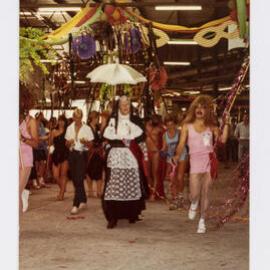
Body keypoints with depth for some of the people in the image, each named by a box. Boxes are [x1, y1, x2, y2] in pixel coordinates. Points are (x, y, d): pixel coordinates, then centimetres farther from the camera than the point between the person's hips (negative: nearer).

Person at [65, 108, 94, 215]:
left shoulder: (87, 128, -1)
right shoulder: (70, 128, 9)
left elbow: (90, 144, 0)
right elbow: (66, 144, 13)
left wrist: (85, 142, -21)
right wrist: (69, 142, -10)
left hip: (82, 154, -4)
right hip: (72, 153, 4)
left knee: (79, 179, -11)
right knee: (75, 179, 8)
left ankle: (76, 205, -12)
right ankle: (83, 201, 25)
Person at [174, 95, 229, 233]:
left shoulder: (211, 126, 8)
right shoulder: (187, 126, 7)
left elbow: (222, 139, -6)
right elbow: (181, 145, 1)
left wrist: (226, 123, -8)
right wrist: (177, 156, -12)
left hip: (209, 161, 1)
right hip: (195, 161, -1)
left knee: (205, 193, 4)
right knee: (194, 194, -8)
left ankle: (202, 220, 18)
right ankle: (193, 204, 29)